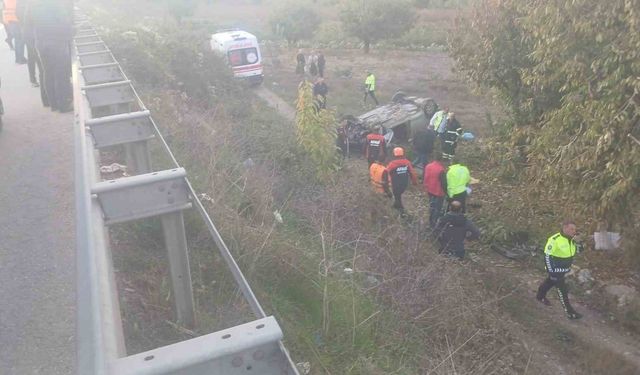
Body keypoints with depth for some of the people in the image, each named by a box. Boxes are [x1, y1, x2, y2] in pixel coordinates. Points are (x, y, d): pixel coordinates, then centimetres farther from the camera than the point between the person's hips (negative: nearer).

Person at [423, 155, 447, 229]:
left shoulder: (428, 166, -6)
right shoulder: (441, 169, -27)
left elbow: (425, 178, 5)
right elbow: (443, 182, -21)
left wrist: (426, 187, 19)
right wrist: (446, 191, -6)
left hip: (430, 190, 7)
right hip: (438, 192, -7)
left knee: (432, 206, 24)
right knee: (438, 209, 10)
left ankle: (431, 222, 40)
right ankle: (435, 224, 19)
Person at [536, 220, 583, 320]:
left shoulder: (571, 239, -5)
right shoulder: (554, 240, -27)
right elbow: (547, 256, -23)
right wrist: (551, 271, -23)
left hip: (565, 269, 7)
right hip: (556, 270, -7)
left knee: (550, 282, 27)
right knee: (562, 291, 1)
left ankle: (540, 296, 50)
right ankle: (570, 312, 13)